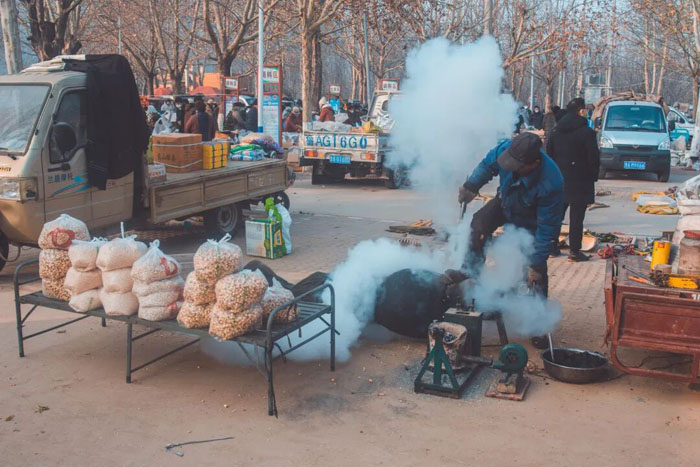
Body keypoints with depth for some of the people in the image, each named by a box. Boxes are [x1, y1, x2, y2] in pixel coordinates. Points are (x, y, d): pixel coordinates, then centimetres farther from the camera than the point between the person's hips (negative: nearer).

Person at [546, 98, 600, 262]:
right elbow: (594, 158, -11)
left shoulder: (556, 131, 6)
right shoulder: (586, 132, -13)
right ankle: (574, 252, 2)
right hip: (580, 180, -6)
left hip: (559, 179, 6)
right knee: (576, 218, -1)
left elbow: (549, 154, 10)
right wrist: (593, 176, 3)